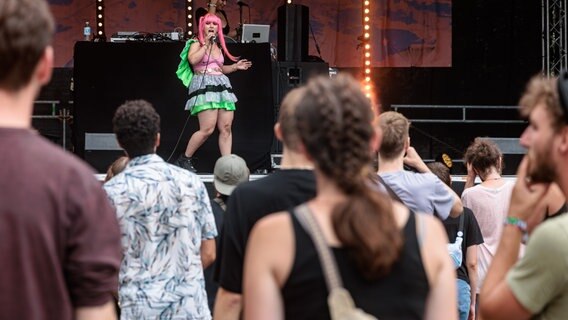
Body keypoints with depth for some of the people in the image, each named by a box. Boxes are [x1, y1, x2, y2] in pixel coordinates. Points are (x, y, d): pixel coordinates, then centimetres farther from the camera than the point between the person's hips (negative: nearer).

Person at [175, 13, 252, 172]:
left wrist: (235, 66, 18)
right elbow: (193, 60, -20)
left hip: (221, 86, 7)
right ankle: (185, 159, 0)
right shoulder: (196, 44, 1)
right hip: (204, 87, -7)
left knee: (226, 128, -2)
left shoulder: (218, 47, 20)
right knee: (207, 129, -15)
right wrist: (206, 43, -12)